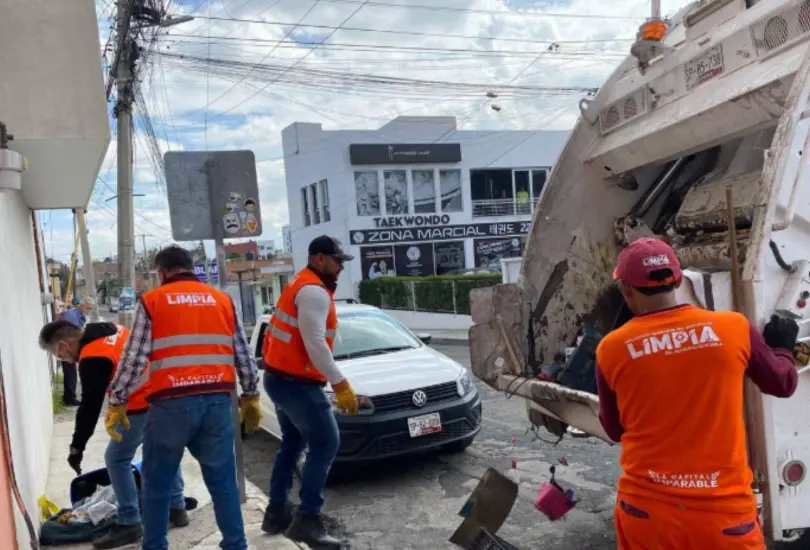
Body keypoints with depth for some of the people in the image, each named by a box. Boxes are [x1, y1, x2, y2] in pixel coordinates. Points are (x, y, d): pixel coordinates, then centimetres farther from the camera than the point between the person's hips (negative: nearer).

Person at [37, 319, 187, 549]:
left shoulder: (92, 359, -14)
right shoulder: (112, 329, 11)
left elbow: (90, 407, -11)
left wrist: (77, 447, -2)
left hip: (143, 405, -9)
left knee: (116, 459, 3)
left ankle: (129, 524, 8)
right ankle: (177, 508, 30)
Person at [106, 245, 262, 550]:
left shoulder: (151, 301, 5)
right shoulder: (223, 300, 14)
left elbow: (133, 358, -1)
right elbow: (244, 355, 13)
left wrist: (117, 402, 7)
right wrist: (251, 397, 20)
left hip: (172, 404, -3)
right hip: (217, 401, 3)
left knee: (158, 483, 13)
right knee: (222, 480, 12)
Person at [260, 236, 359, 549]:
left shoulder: (300, 285, 17)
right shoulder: (314, 291, -16)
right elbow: (315, 344, -24)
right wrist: (341, 385, -23)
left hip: (279, 377, 11)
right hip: (296, 382, -11)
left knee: (293, 442, 19)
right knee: (325, 443, -7)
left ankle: (277, 511, 27)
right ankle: (306, 520, -4)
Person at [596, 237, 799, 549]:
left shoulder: (611, 349, -7)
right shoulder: (734, 328, -7)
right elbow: (783, 384, 12)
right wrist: (782, 347, 32)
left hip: (645, 507, 0)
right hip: (723, 509, 0)